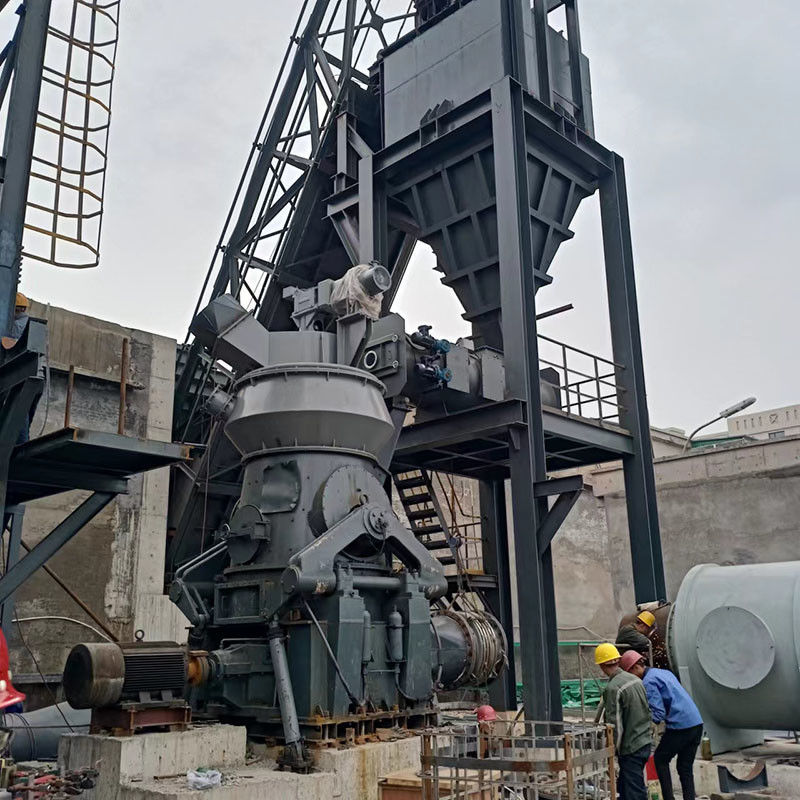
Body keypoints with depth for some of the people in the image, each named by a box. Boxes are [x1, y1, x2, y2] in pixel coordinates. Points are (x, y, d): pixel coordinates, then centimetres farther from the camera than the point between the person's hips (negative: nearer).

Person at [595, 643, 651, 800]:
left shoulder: (612, 688, -20)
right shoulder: (635, 679, 5)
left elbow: (615, 724, -19)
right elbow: (647, 711, 14)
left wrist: (613, 749, -8)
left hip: (630, 748, -8)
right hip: (645, 742, 8)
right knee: (623, 787, 20)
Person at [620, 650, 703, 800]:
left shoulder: (648, 682, -8)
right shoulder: (665, 672, 19)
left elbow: (658, 714, -14)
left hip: (680, 726, -8)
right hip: (697, 723, 8)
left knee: (660, 759, 11)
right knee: (686, 768, 14)